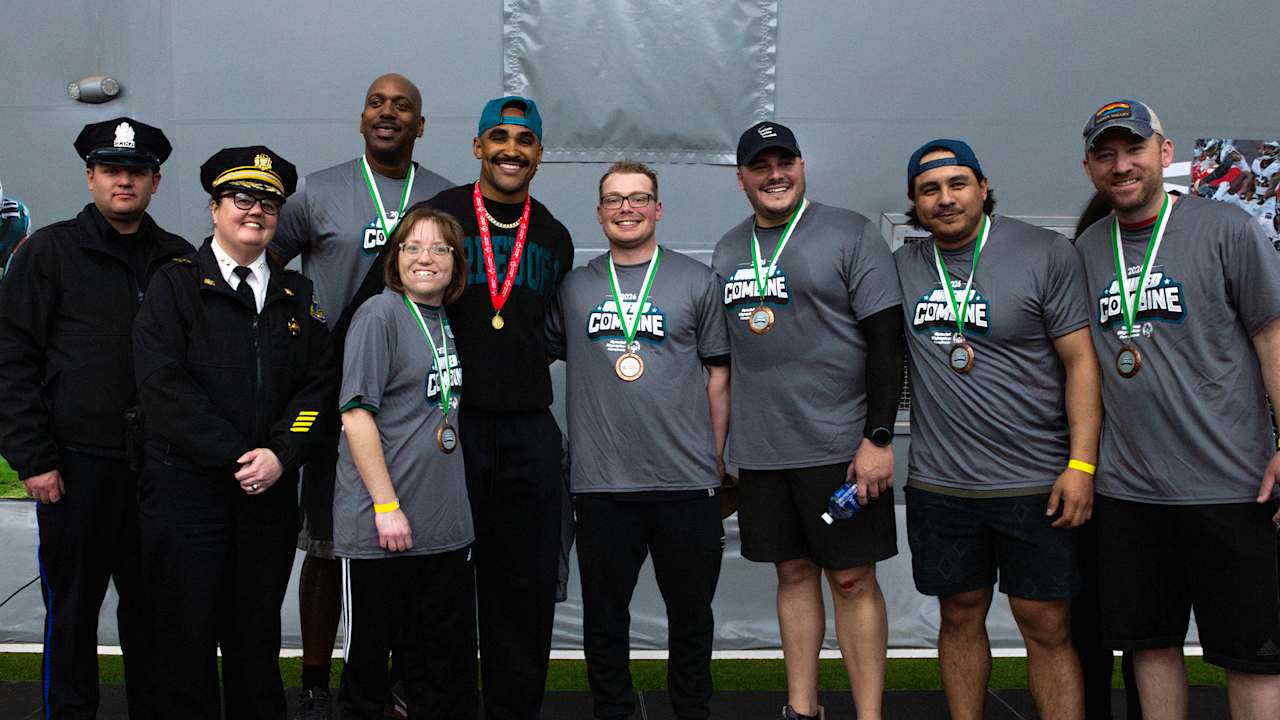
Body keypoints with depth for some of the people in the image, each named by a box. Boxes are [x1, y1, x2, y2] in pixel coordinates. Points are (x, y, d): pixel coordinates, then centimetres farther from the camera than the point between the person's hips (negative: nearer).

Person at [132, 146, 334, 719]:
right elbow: (162, 382, -10)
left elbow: (318, 383, 4)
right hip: (186, 485, -3)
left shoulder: (296, 295, 12)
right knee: (186, 635, 4)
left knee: (257, 638, 13)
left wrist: (281, 455, -11)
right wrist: (234, 456, -15)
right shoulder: (175, 284, 1)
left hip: (271, 493, 4)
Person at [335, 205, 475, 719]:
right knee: (369, 657, 8)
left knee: (447, 666, 13)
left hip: (446, 528, 7)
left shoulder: (449, 322, 11)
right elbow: (356, 414, -14)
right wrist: (386, 506, -18)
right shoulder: (380, 314, -9)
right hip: (379, 528, -6)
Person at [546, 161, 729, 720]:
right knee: (604, 614, 11)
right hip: (600, 482, 1)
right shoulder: (574, 287, 9)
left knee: (691, 611, 11)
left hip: (687, 480, -1)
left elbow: (717, 374, 6)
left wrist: (717, 456, 2)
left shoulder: (697, 282, 5)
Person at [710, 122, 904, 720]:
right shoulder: (728, 250, 13)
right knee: (794, 573, 12)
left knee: (853, 580, 0)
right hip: (758, 449, 5)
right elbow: (719, 352, 18)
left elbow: (886, 339, -9)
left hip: (840, 445, -4)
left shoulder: (849, 233, -3)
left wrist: (878, 437, -15)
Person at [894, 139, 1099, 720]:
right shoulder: (903, 267, 6)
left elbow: (1080, 361, -7)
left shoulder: (1047, 253, -5)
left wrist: (1082, 464, -13)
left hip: (1036, 481, -3)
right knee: (960, 616, 14)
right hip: (938, 482, 3)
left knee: (1048, 627, 4)